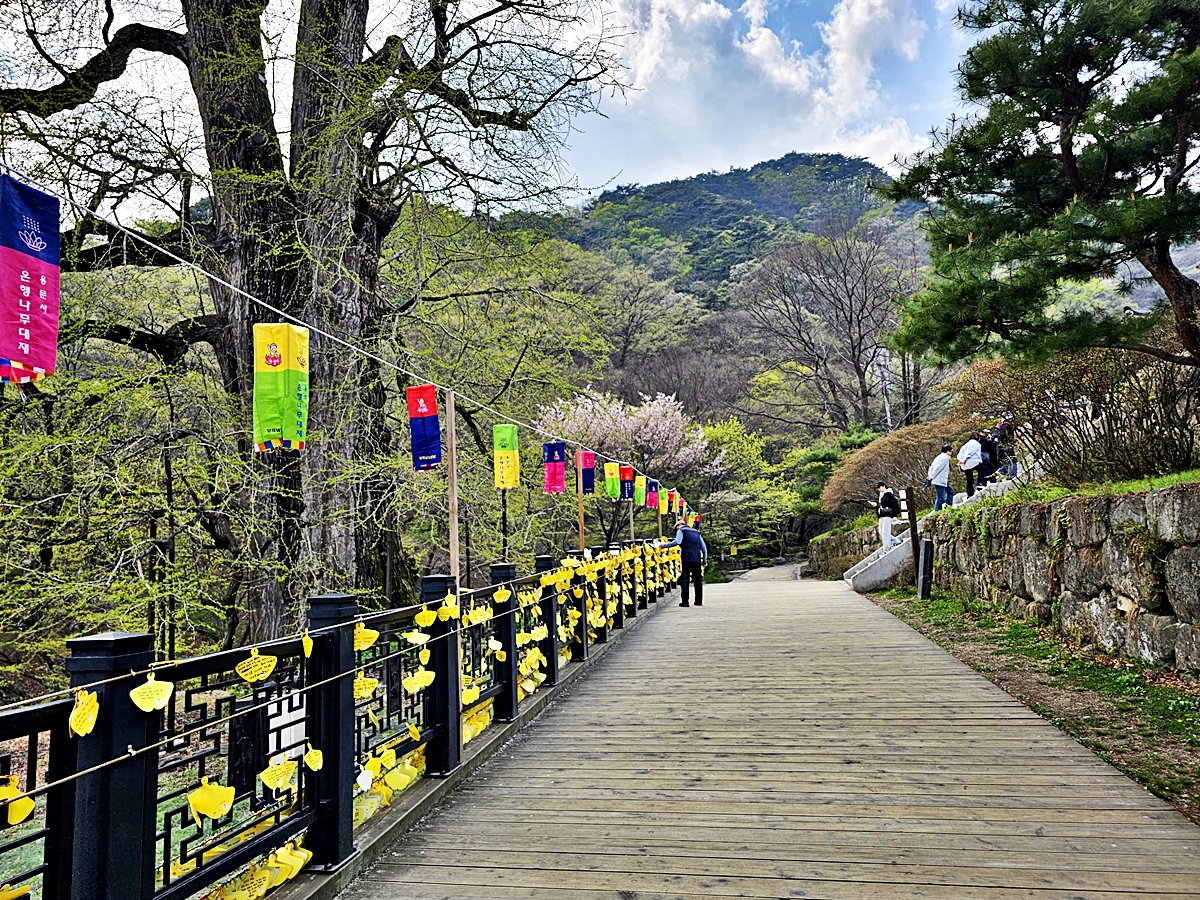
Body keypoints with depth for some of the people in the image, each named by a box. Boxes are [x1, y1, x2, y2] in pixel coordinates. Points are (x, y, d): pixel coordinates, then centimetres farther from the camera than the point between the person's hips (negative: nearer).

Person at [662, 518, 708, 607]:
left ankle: (685, 601, -7)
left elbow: (677, 542, -12)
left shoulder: (681, 531, 7)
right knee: (698, 580, 11)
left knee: (684, 580, -2)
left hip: (687, 558, -5)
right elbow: (704, 547, 18)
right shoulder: (696, 532, 23)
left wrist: (665, 545, -5)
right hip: (697, 559, 5)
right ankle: (699, 601, 13)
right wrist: (705, 560, 21)